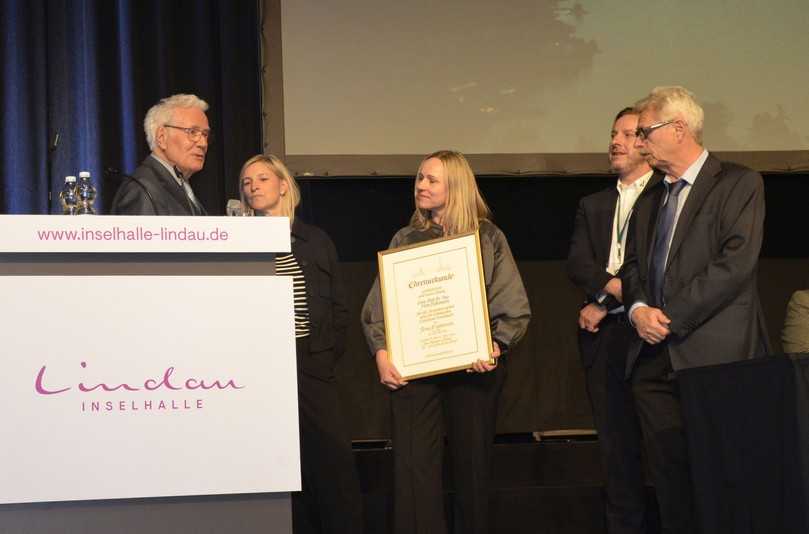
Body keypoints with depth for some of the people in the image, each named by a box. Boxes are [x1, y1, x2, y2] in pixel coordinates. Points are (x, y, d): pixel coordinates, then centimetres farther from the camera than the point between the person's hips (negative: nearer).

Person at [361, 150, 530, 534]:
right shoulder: (405, 239, 12)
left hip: (473, 368, -1)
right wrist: (381, 351, -7)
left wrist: (496, 345, -16)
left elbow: (514, 307, 0)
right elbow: (377, 306, 8)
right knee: (413, 466, -8)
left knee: (473, 462, 6)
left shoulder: (487, 238, 6)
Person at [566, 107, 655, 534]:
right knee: (616, 443, 5)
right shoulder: (592, 206, 20)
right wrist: (612, 285, -14)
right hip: (604, 336, 5)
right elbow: (576, 264, 6)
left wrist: (606, 302, -9)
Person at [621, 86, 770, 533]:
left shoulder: (739, 184, -3)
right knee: (669, 479, 4)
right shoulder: (648, 199, 20)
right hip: (655, 358, 6)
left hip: (714, 353, -6)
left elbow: (736, 262, -13)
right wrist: (638, 308, -2)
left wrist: (671, 316, -14)